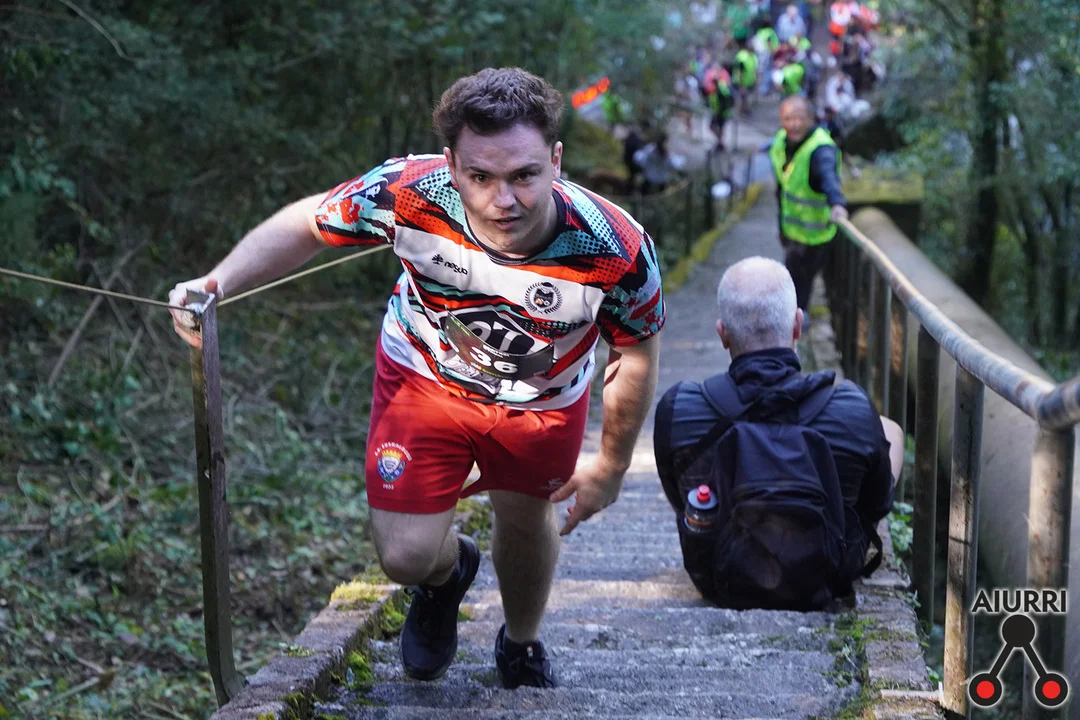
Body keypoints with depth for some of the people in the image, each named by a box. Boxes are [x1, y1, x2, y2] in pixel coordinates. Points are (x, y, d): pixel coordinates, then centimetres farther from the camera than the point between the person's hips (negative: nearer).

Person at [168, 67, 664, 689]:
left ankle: (523, 648, 56)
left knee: (528, 522, 21)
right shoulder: (408, 194, -37)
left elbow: (637, 352, -15)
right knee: (407, 557, -3)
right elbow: (306, 225, -16)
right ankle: (447, 575, 38)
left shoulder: (617, 249, -36)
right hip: (425, 375, 0)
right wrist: (217, 285, -31)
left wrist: (612, 468, -3)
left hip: (543, 401, 1)